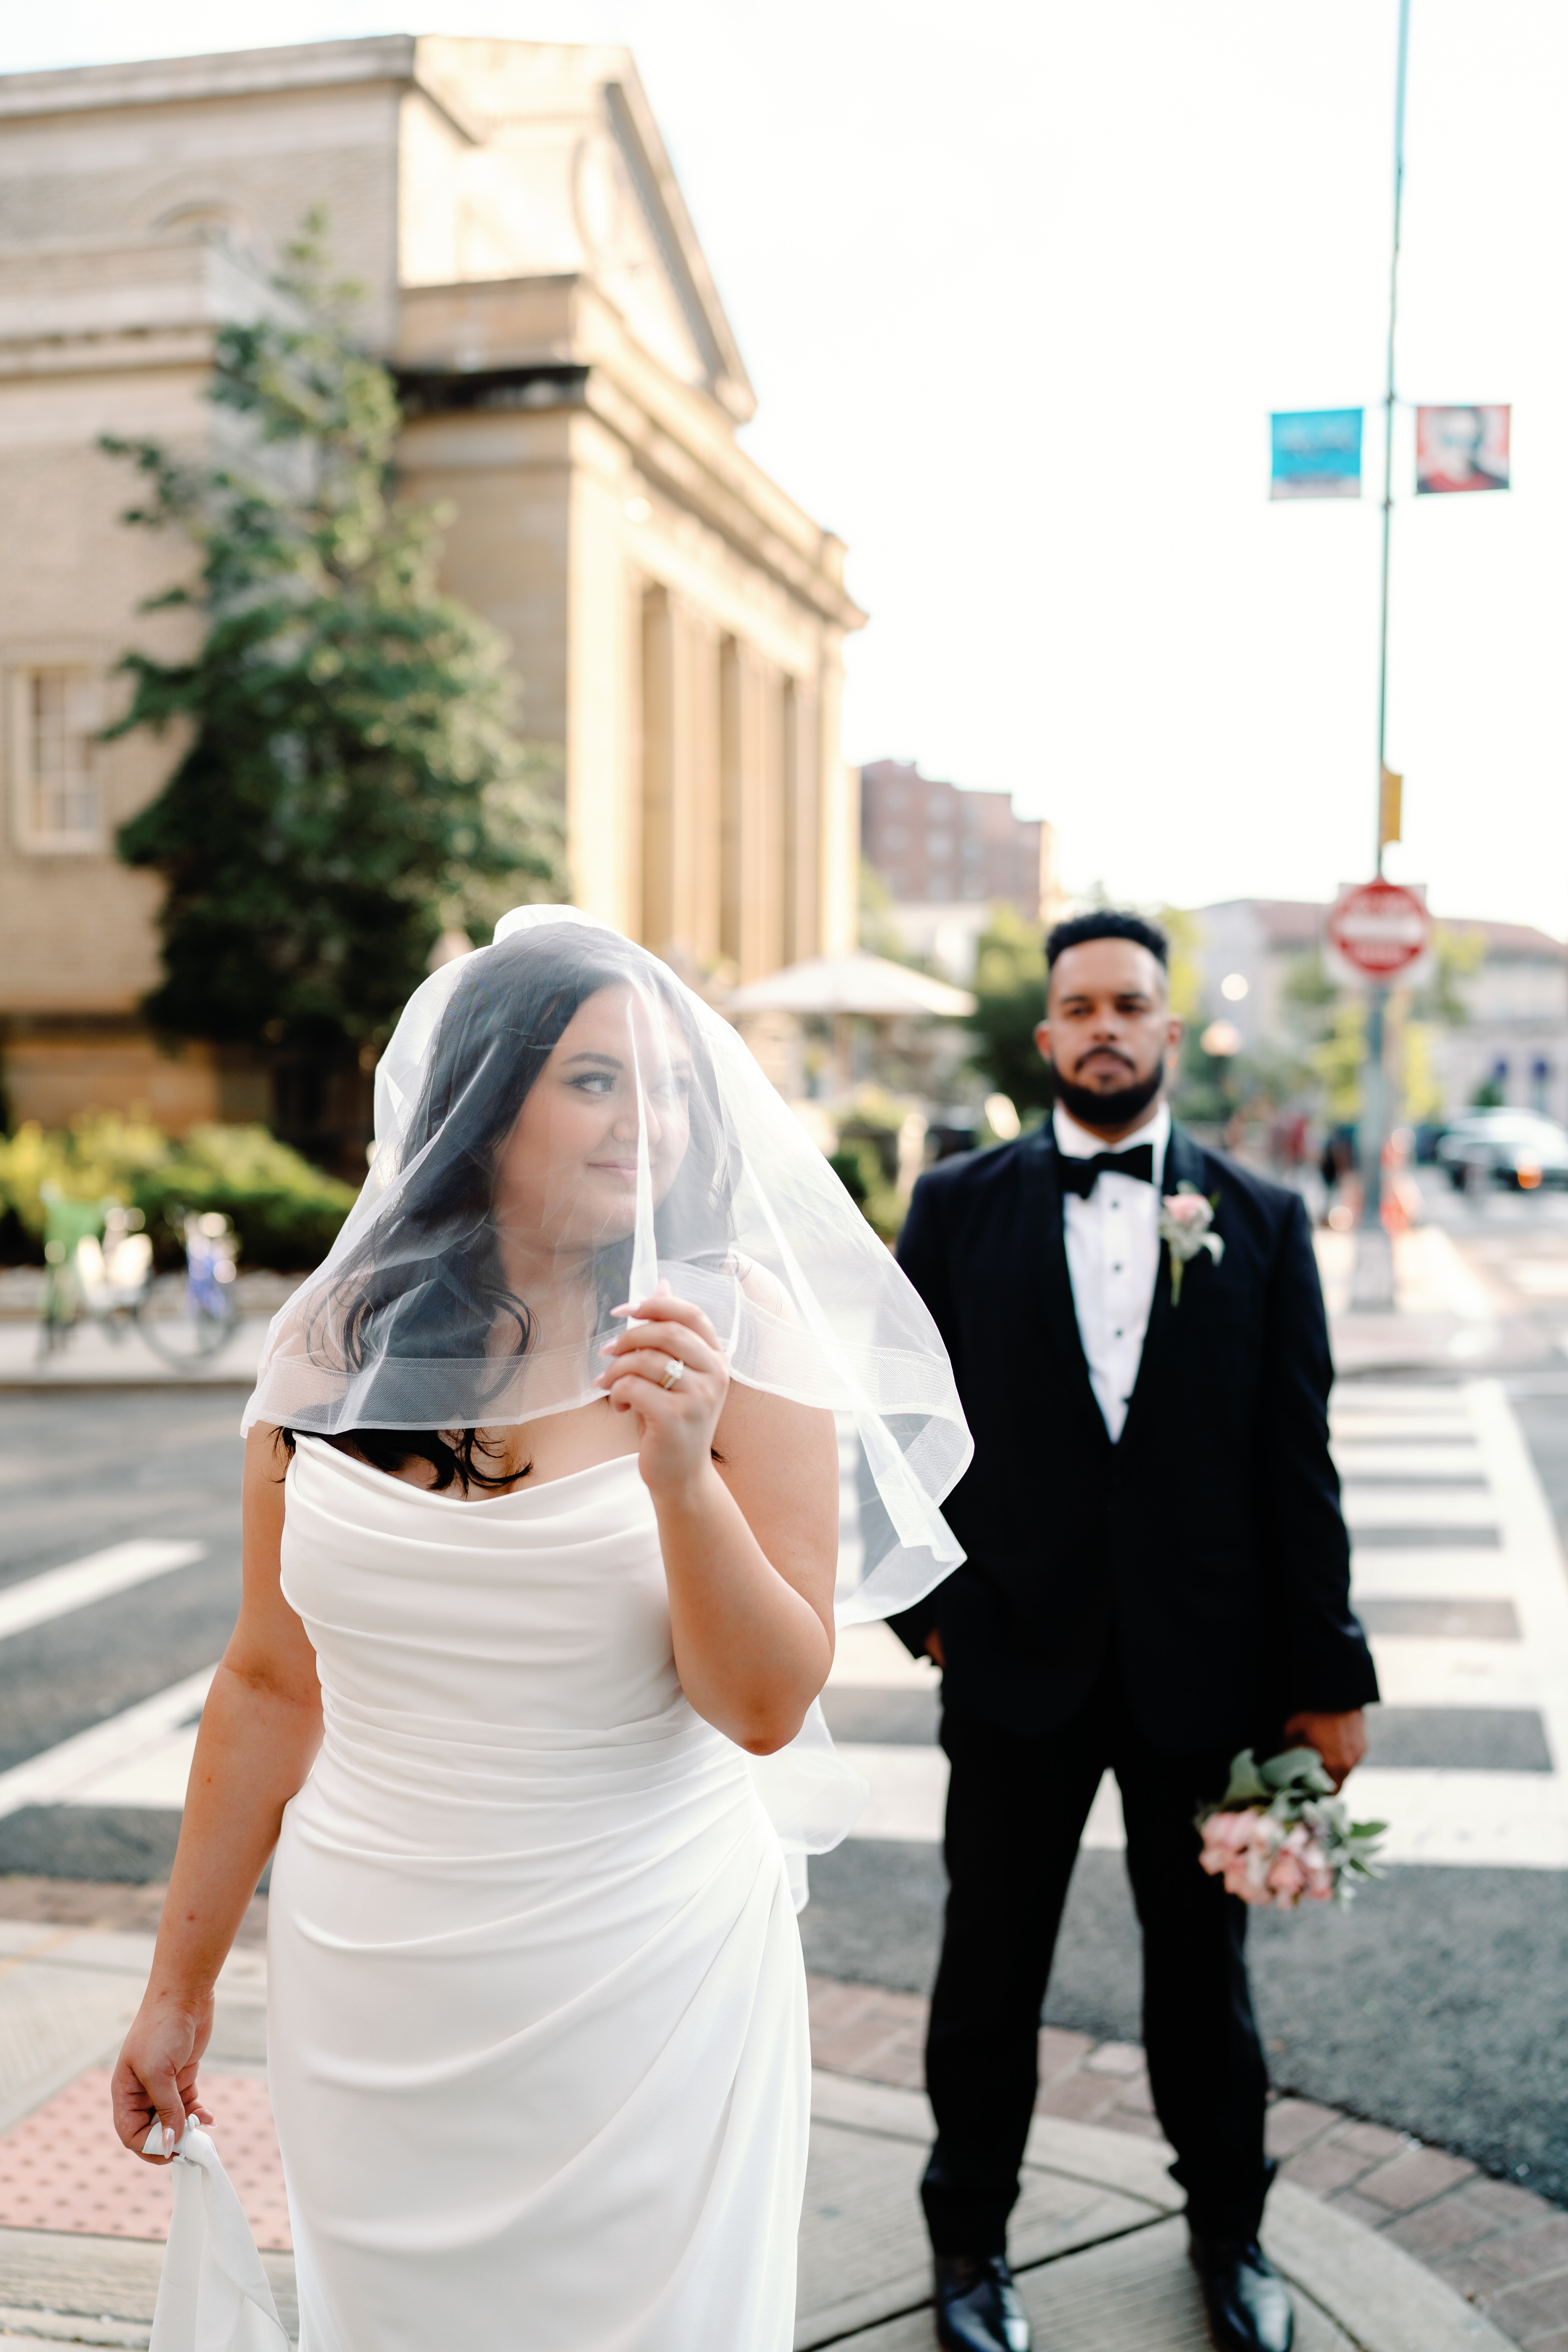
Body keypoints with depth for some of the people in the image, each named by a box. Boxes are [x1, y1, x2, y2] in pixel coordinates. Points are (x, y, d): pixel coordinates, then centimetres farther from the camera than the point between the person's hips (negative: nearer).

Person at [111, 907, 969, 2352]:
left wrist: (684, 1476, -27)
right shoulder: (335, 1345, -4)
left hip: (646, 1977, -2)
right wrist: (181, 1986, 11)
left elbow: (766, 1711, -11)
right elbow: (269, 1686, 5)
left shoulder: (734, 1330, -10)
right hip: (369, 1989, 2)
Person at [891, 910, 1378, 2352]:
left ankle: (1230, 2232, 39)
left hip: (1205, 1662, 1)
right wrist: (929, 1598, -5)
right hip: (1019, 1653, 0)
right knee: (993, 1963, 13)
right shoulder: (958, 1206, -1)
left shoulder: (1262, 1222, 0)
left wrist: (1327, 1674, -2)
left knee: (1204, 1961, 17)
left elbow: (1298, 1459, -2)